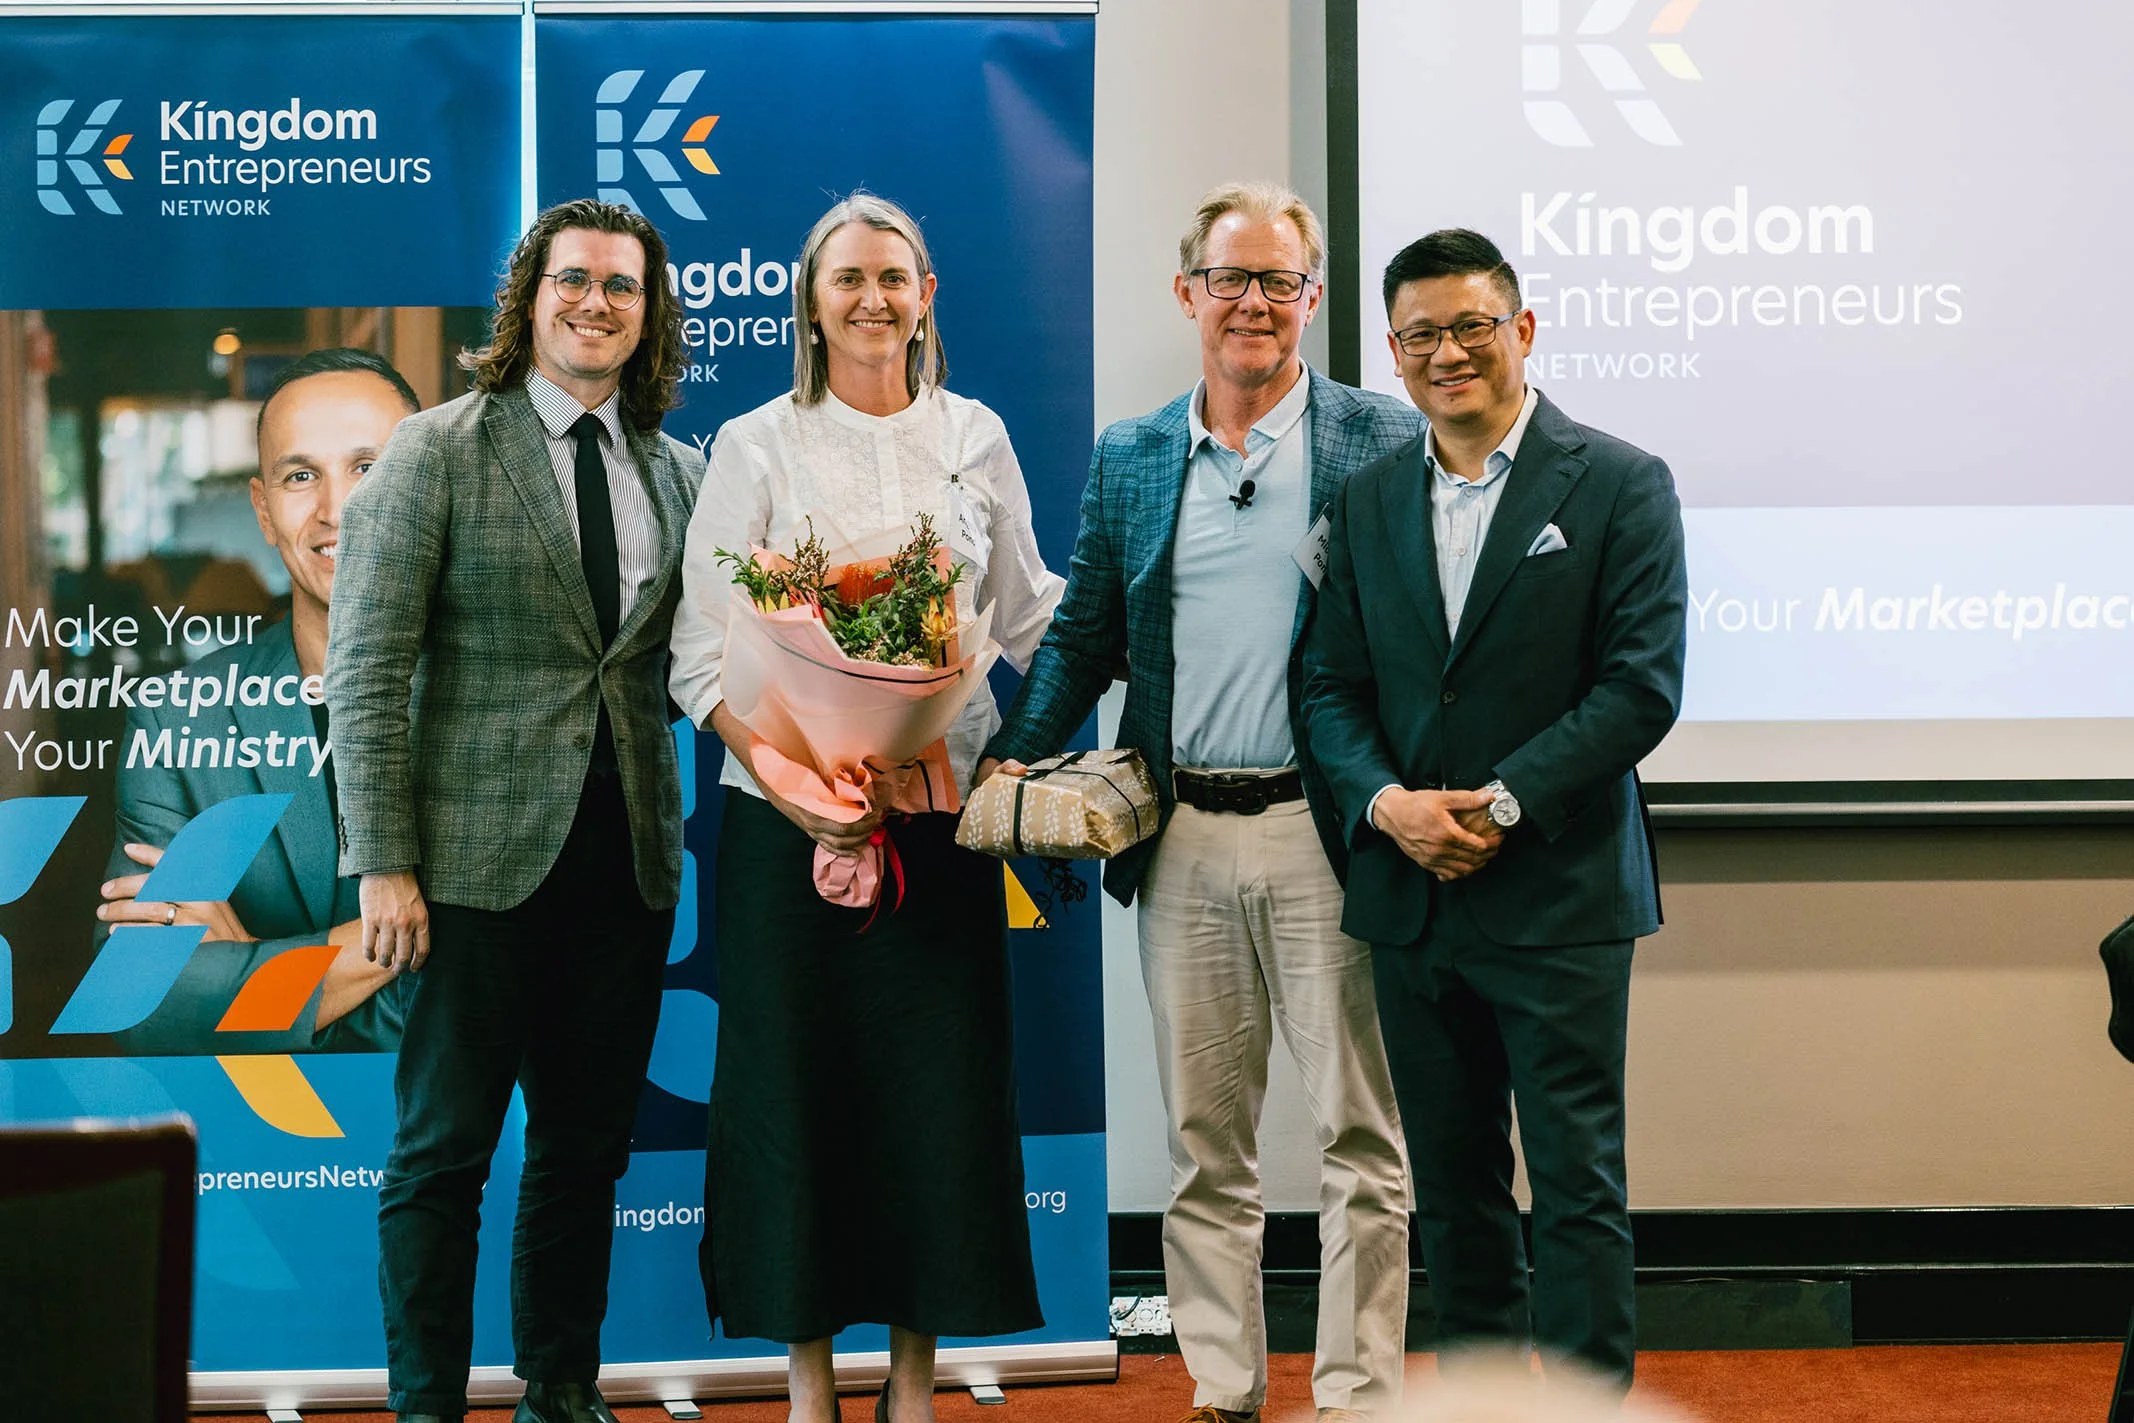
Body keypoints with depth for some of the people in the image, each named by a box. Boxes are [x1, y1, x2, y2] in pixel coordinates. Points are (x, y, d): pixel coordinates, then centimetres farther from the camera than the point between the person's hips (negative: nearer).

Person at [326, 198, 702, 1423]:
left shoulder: (679, 472, 11)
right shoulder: (438, 451, -3)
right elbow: (367, 669, -7)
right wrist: (385, 863, -12)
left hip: (627, 853, 4)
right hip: (484, 852, -4)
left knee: (589, 1146, 11)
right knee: (444, 1148, 4)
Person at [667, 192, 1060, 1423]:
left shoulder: (974, 437, 9)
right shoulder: (757, 446, 1)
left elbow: (1029, 617, 16)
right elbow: (705, 654, -4)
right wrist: (791, 779, -17)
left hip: (941, 812, 2)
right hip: (790, 819, -2)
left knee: (940, 1085, 3)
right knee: (800, 1082, 2)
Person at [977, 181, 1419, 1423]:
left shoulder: (1383, 443, 0)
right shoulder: (1128, 460, 11)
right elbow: (1083, 639, 13)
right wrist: (1014, 762, -2)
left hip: (1325, 834, -4)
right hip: (1184, 844, 4)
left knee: (1362, 1135, 2)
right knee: (1204, 1141, 11)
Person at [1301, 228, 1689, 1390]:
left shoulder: (1619, 486, -3)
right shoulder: (1368, 500, 11)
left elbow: (1641, 685, -10)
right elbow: (1331, 683, 8)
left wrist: (1503, 802, -16)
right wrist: (1388, 802, -10)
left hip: (1557, 898, -5)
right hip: (1411, 900, 5)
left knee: (1577, 1185, -1)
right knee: (1452, 1190, 12)